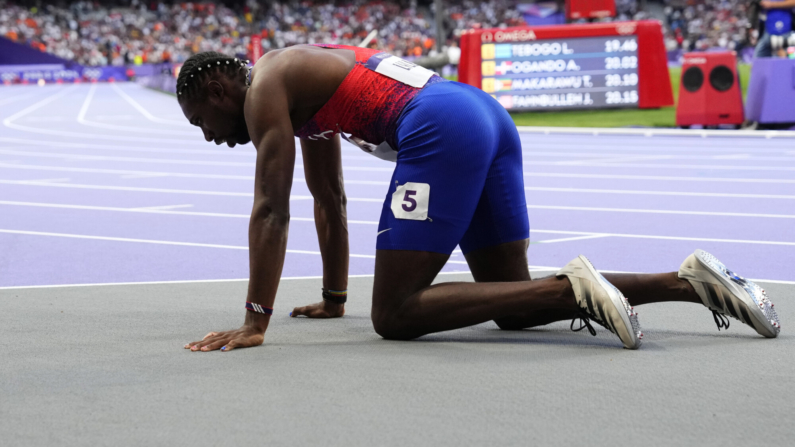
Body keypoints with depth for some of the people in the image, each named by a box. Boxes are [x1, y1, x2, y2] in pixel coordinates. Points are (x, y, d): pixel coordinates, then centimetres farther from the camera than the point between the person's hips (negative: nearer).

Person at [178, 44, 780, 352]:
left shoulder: (265, 87, 2)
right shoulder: (304, 84, 30)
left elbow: (271, 209, -6)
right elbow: (330, 202, 38)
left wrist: (254, 324, -7)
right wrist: (333, 299, 43)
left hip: (441, 129, -10)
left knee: (394, 316, -9)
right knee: (513, 307, 13)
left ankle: (573, 289, -22)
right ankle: (690, 280, 2)